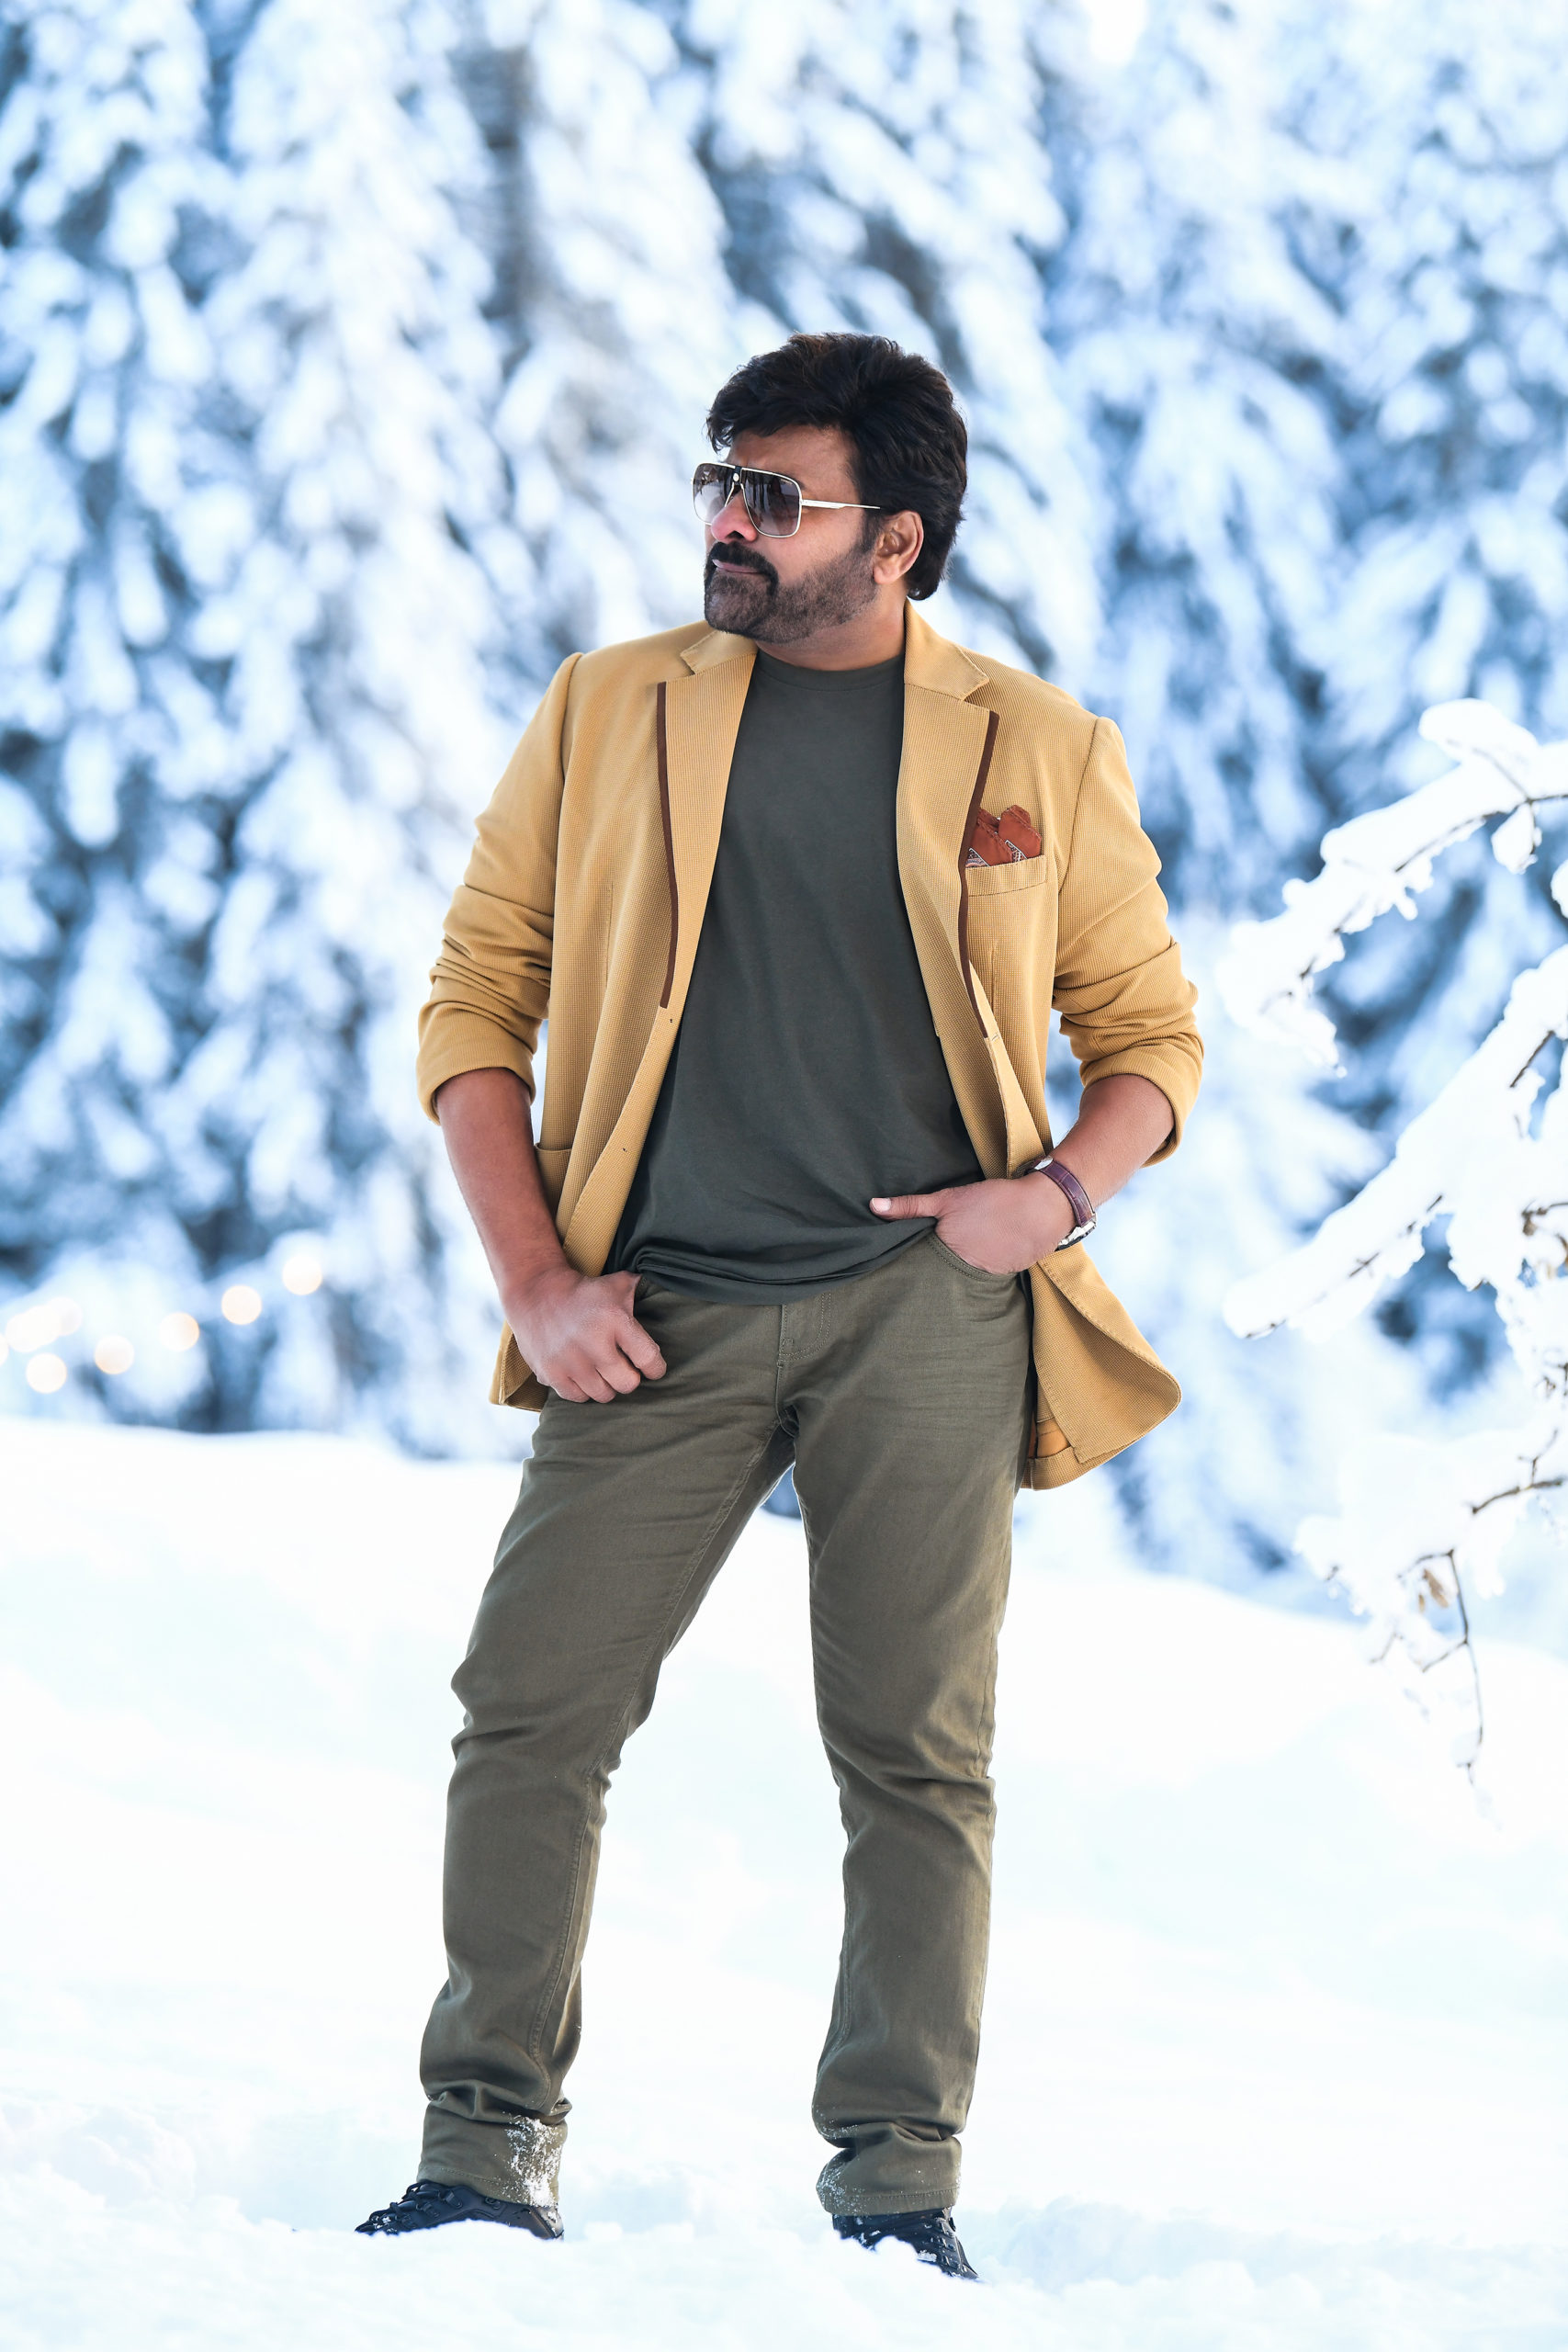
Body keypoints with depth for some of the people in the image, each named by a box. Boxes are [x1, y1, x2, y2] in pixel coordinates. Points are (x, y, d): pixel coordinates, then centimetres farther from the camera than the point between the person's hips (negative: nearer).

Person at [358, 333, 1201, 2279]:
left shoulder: (1041, 755, 9)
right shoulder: (605, 715, 10)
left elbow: (1150, 1033, 16)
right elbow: (476, 998, 10)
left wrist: (1061, 1192, -5)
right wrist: (534, 1284, -1)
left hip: (924, 1306, -1)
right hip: (662, 1313, 1)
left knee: (916, 1749, -2)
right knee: (530, 1710, -7)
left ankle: (898, 2174, 5)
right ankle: (487, 2148, 0)